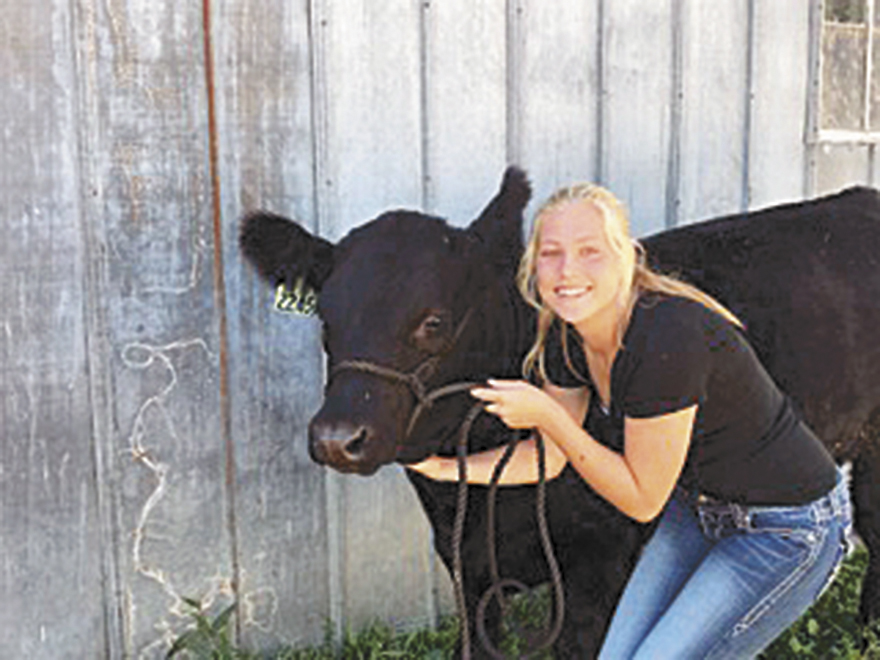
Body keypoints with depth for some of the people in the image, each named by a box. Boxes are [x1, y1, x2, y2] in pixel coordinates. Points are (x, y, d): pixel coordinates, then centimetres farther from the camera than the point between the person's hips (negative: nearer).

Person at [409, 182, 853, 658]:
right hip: (699, 510, 7)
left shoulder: (669, 337, -32)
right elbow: (549, 457, 4)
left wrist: (546, 414, -24)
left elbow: (641, 499, -23)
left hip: (789, 530, -7)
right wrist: (445, 468, -4)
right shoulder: (567, 337, -8)